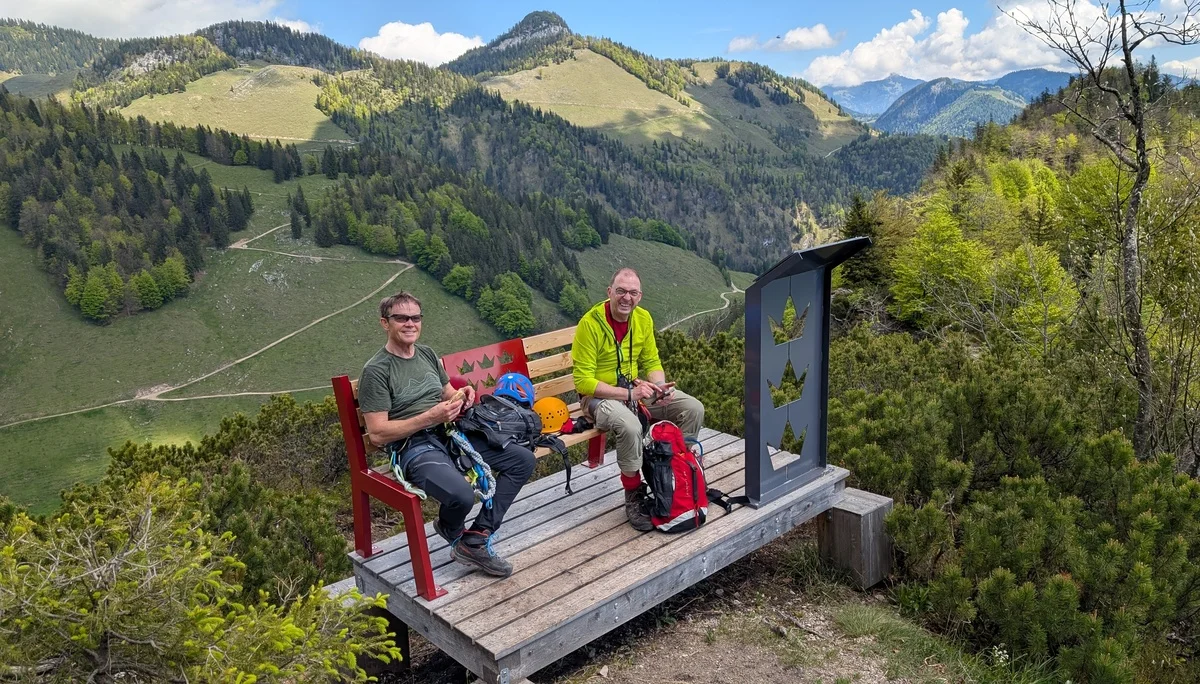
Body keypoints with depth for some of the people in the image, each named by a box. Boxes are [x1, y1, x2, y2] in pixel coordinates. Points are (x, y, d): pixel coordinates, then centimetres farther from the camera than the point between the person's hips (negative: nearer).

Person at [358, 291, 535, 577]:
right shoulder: (376, 370, -7)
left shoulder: (427, 354, 15)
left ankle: (475, 540, -5)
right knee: (461, 494, -35)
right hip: (414, 448, -8)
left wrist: (463, 396, 0)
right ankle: (451, 530, 6)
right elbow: (377, 434, -12)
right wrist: (429, 417, -20)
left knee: (523, 459, -3)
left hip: (449, 435, 8)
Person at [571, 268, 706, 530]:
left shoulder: (643, 318, -2)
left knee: (694, 409, -9)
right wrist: (629, 394, -26)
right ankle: (634, 496, -13)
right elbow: (583, 381, -21)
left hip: (636, 388, 6)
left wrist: (661, 387, -15)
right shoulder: (590, 323, -20)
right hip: (599, 395, -6)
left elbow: (652, 363, 8)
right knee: (630, 426, -37)